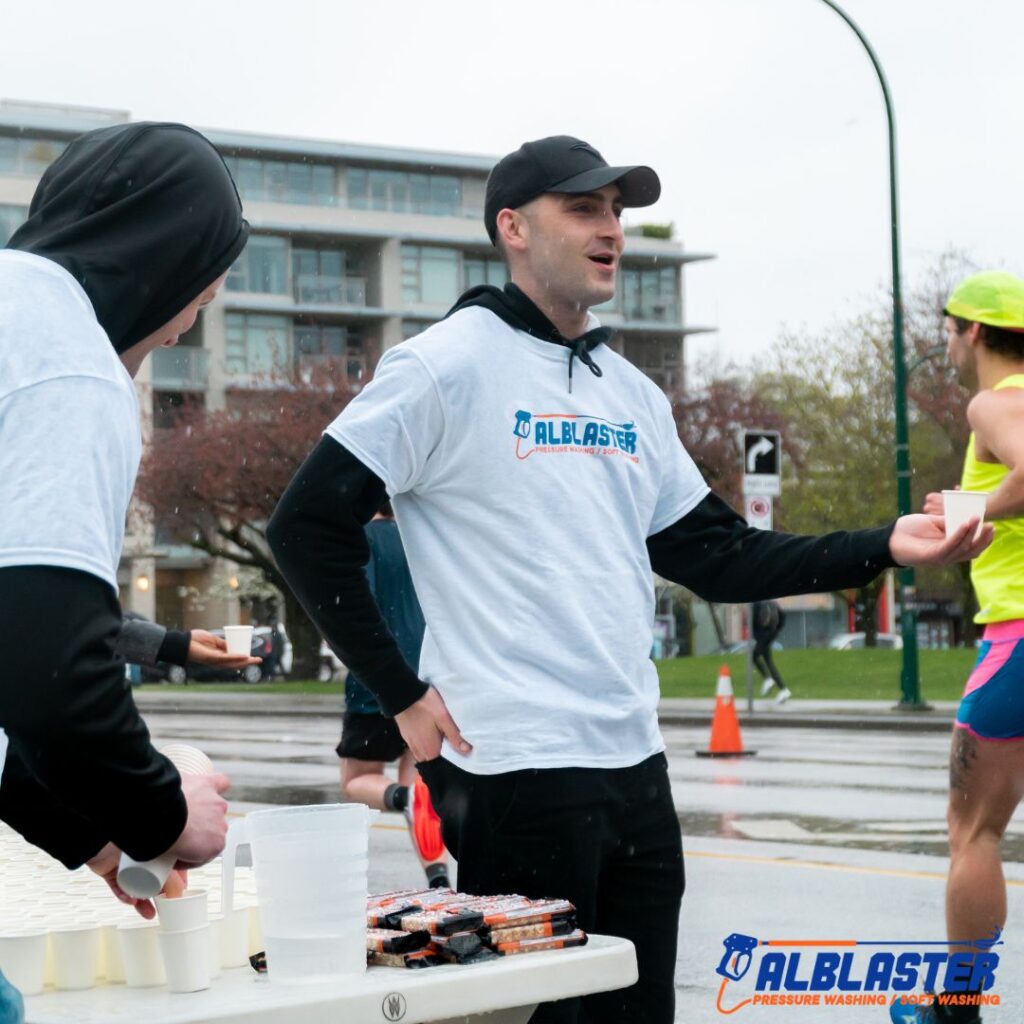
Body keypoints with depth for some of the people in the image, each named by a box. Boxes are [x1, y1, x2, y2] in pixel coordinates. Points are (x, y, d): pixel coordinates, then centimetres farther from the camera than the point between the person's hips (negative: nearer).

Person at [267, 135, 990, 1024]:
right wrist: (401, 696, -10)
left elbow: (716, 556, 16)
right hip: (514, 770, -7)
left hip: (634, 763, 7)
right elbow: (308, 527, -9)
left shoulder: (634, 395, 14)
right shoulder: (448, 367, -8)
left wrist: (882, 548, 5)